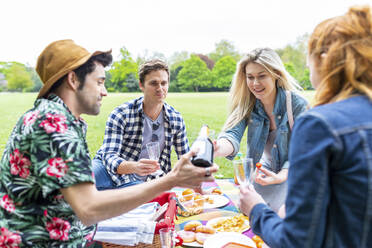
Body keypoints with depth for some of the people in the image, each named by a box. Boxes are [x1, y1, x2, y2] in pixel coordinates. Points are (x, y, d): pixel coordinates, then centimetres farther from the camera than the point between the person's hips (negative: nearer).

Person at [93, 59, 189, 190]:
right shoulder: (121, 114, -14)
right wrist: (134, 167, -43)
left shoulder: (176, 119, -1)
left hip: (139, 181, 4)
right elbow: (109, 157, -21)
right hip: (108, 172, -3)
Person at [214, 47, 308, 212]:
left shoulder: (298, 106, -14)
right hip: (255, 180, 3)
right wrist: (217, 149, -43)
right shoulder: (246, 104, -5)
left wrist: (280, 177, -28)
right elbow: (233, 134, -20)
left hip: (289, 179, -2)